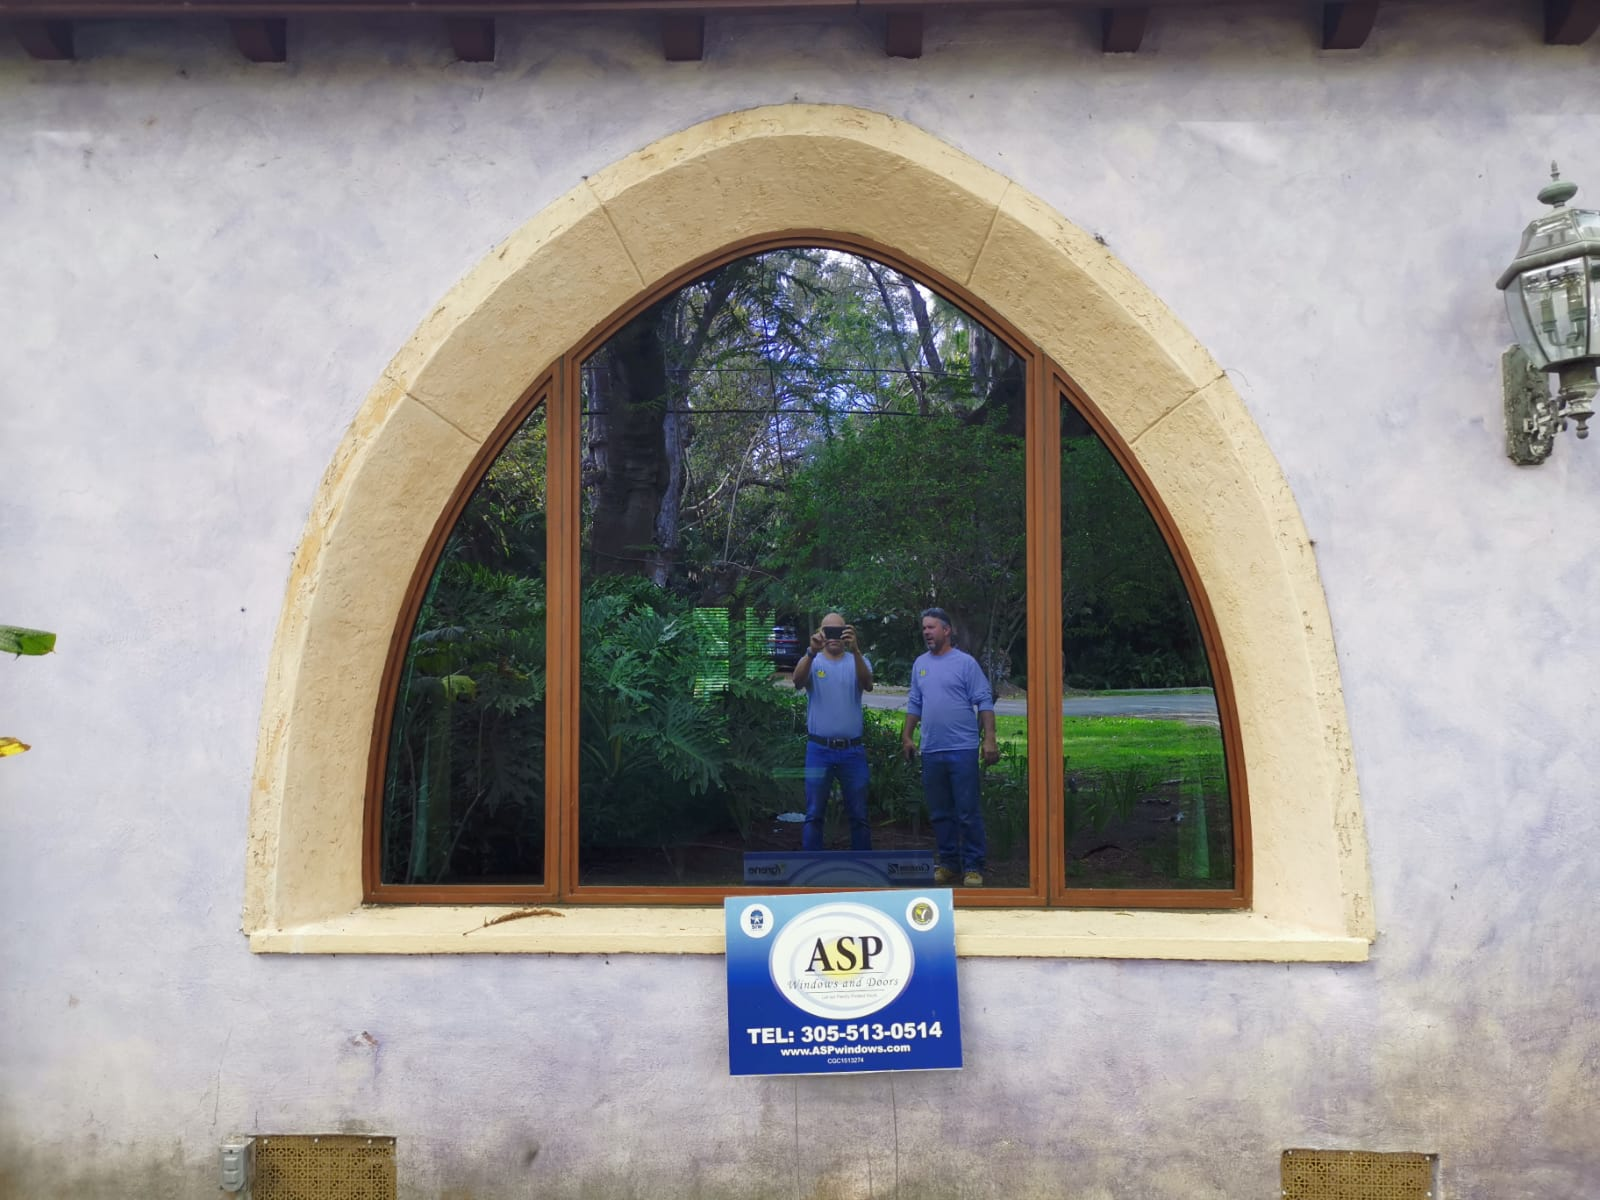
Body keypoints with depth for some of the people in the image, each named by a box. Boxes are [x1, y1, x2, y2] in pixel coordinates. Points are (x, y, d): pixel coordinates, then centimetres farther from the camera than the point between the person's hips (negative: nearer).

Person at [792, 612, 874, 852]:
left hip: (852, 750, 1)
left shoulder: (858, 661, 4)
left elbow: (868, 684, -18)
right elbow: (798, 681, -20)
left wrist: (855, 650, -33)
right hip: (819, 749, -1)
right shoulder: (812, 661, 2)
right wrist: (812, 652, -38)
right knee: (814, 815, 5)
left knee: (859, 815, 10)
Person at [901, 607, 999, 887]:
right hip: (931, 751, 5)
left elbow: (985, 703, -6)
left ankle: (973, 866, 6)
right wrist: (906, 737, 12)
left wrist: (990, 739, -14)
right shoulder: (920, 664, 13)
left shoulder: (965, 662, -4)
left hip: (962, 749, -5)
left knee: (968, 812, -3)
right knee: (939, 813, 11)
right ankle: (949, 863, 22)